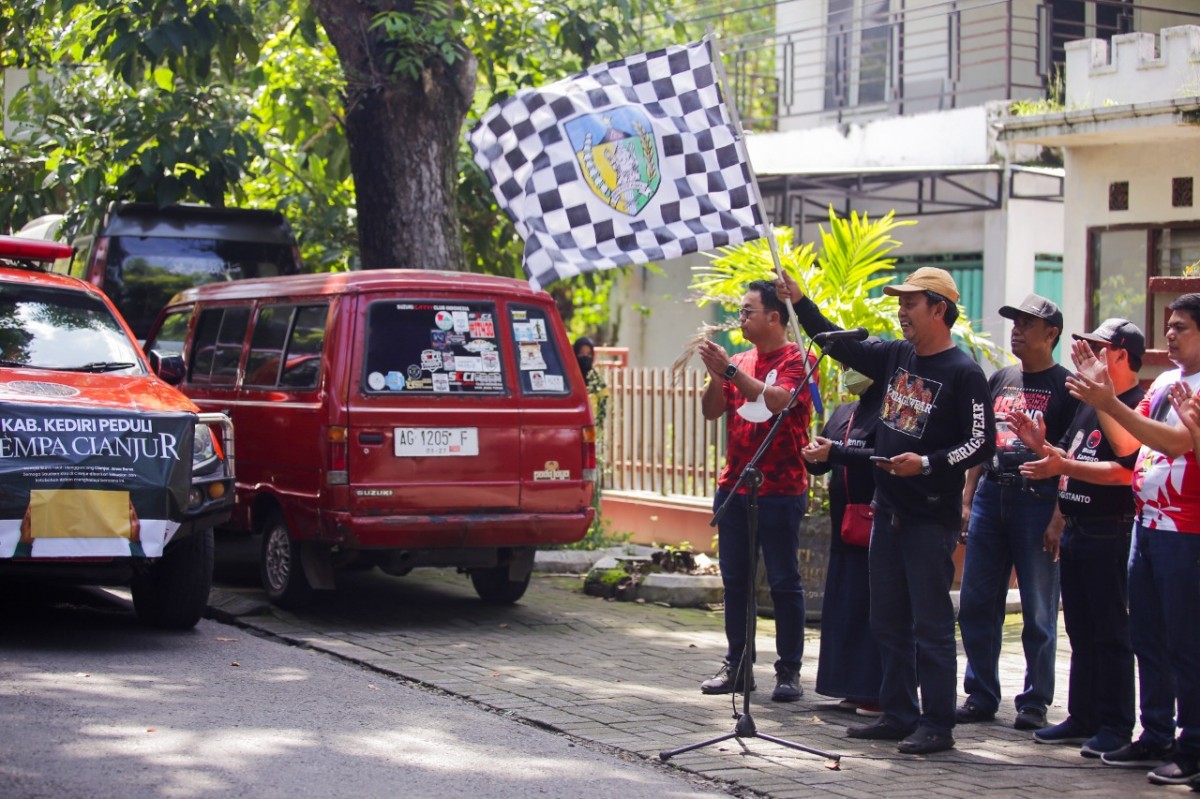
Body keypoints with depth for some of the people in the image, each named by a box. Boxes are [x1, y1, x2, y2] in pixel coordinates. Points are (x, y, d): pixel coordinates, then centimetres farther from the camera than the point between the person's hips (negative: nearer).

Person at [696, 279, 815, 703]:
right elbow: (712, 411, 9)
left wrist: (730, 369, -21)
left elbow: (776, 400, -22)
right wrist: (716, 375, -8)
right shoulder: (740, 361, 14)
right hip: (733, 487, 7)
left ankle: (789, 671, 3)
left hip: (780, 490, -7)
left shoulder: (796, 359, -6)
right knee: (734, 579, 9)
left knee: (784, 581, -2)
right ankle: (737, 665, 16)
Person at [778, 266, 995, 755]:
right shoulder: (896, 356, 10)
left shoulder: (963, 373, -11)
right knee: (888, 621, 13)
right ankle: (898, 715, 22)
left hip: (932, 518, -8)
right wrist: (798, 301, 13)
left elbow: (981, 444, -13)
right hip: (888, 510, 8)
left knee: (930, 624, -4)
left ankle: (937, 725, 3)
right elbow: (840, 344, 19)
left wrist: (927, 464, -22)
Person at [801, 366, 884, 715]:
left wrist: (835, 453, -23)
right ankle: (855, 688, 14)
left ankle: (878, 692, -4)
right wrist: (814, 455, -3)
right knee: (844, 606, 8)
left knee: (873, 605, -7)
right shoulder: (842, 413, 17)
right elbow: (821, 465, 19)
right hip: (844, 524, 8)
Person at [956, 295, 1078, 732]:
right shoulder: (999, 380, 16)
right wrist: (967, 500, 11)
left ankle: (1035, 702, 9)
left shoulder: (1065, 385, -1)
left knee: (1039, 611, 1)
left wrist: (1060, 516, -15)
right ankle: (981, 696, 15)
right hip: (990, 495, 6)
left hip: (1038, 499, -6)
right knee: (976, 604, 6)